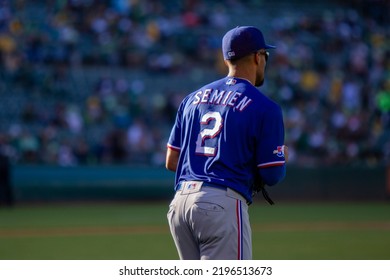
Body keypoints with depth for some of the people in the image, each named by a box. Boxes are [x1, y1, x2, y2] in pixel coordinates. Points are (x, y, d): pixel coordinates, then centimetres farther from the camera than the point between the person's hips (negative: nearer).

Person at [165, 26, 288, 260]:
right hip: (223, 205, -7)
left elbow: (171, 162, 16)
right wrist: (282, 158, 20)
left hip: (179, 204, 7)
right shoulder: (265, 108, -1)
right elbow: (272, 175, -3)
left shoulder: (192, 99, 17)